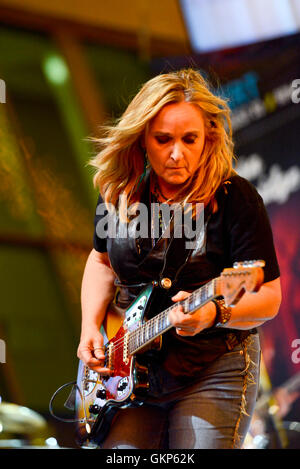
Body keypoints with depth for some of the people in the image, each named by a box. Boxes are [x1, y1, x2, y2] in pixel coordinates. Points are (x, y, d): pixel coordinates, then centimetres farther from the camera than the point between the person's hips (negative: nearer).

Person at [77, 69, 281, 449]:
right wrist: (91, 327, 4)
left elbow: (269, 298, -14)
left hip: (213, 371, -4)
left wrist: (214, 313, -32)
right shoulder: (118, 192, 1)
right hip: (130, 370, 4)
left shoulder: (235, 199, -14)